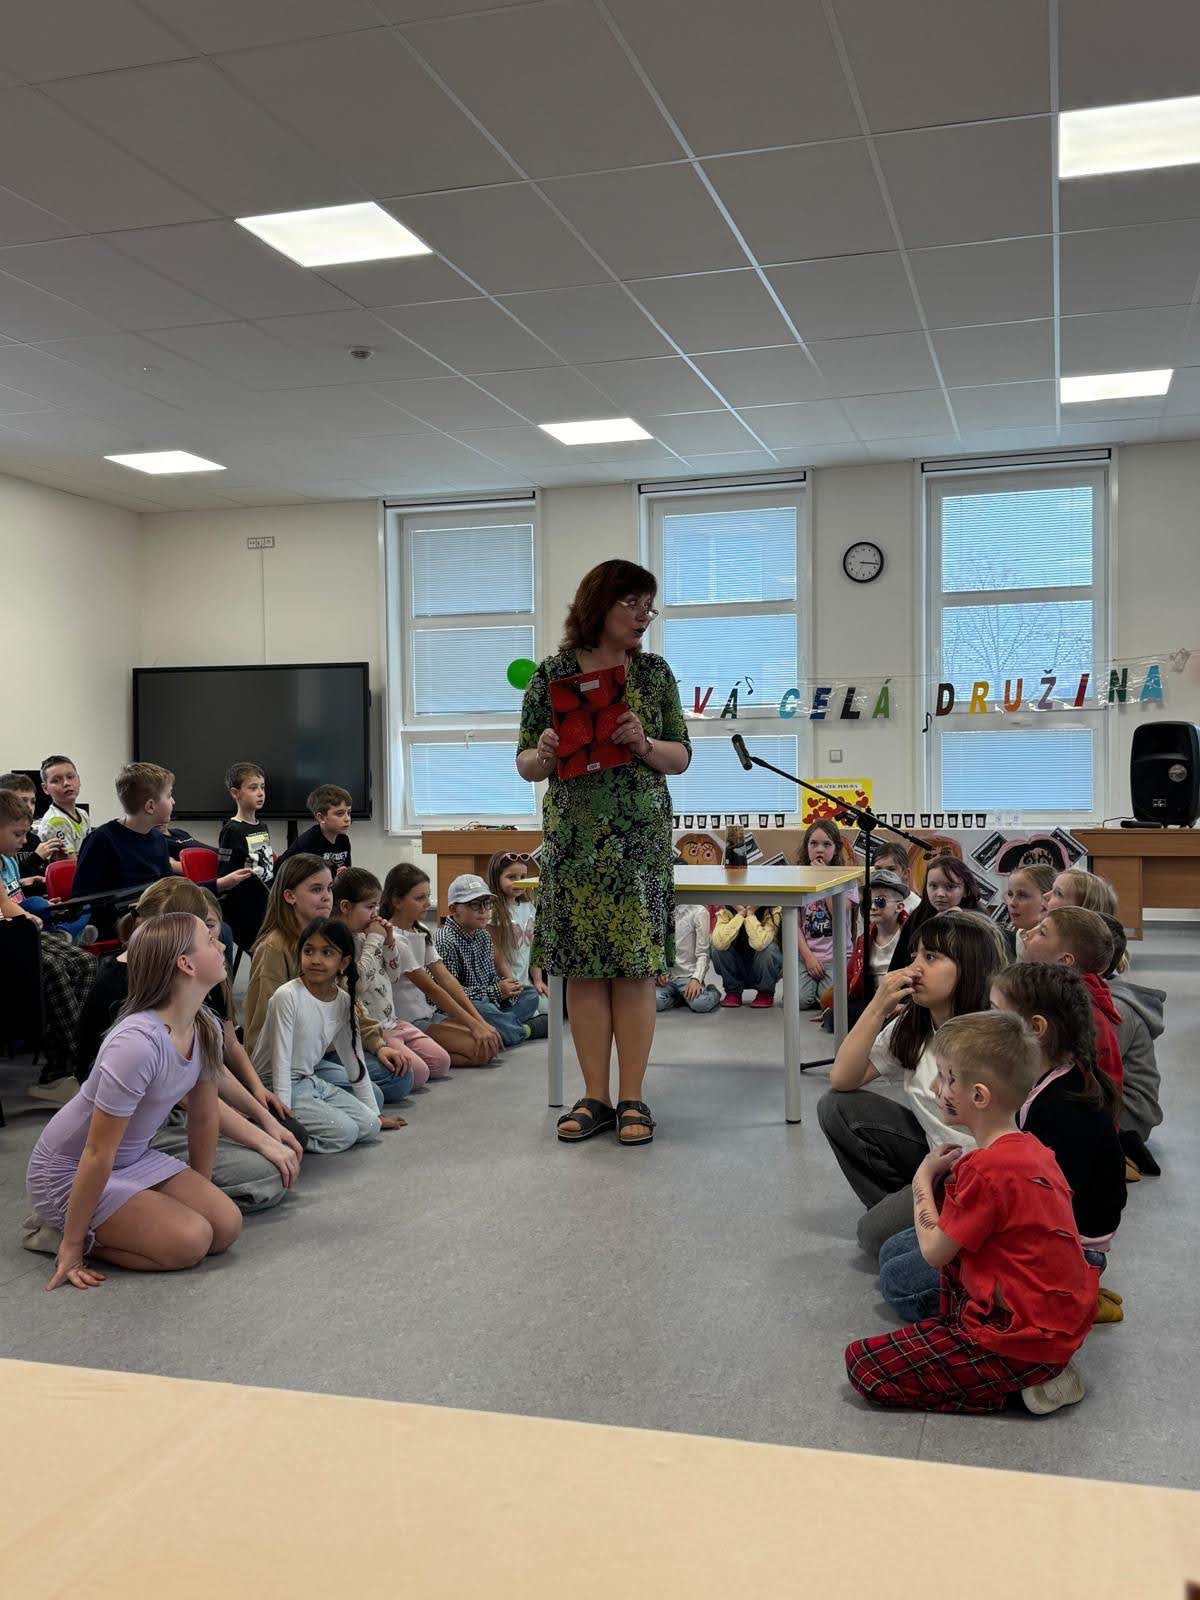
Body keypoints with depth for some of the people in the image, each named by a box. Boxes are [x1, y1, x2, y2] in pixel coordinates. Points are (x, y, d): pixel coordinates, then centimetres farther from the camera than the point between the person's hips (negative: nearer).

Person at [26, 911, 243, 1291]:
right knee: (190, 1240, -21)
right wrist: (72, 1245, -20)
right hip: (68, 1172, -8)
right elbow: (98, 1154, -27)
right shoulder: (138, 1043, -34)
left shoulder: (205, 1028, -8)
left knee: (226, 1225, -7)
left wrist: (201, 1192, 14)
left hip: (134, 1159, 8)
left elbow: (203, 1117, 6)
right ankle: (61, 1234, -1)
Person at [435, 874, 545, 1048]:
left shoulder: (482, 935, 11)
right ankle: (524, 1030, -11)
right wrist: (495, 991, -21)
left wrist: (505, 987, -8)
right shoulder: (445, 942, -19)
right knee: (482, 1011, -38)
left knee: (530, 993, 14)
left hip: (487, 1002, 9)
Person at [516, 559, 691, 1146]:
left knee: (635, 966, -1)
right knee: (583, 966, 3)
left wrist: (645, 745, -13)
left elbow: (681, 757, 7)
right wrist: (542, 756, -18)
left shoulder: (654, 673, 7)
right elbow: (526, 763, 5)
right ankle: (595, 1095, 13)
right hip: (573, 838, 0)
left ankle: (632, 1097, 9)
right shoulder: (552, 674, 3)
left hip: (641, 838, 0)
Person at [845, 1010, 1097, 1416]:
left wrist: (924, 1178, -2)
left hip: (1021, 1343, -10)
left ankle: (1024, 1383, -4)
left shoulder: (986, 1170, -23)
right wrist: (954, 1173, 5)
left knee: (863, 1365, -7)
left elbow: (934, 1252, -15)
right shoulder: (1031, 1149, 6)